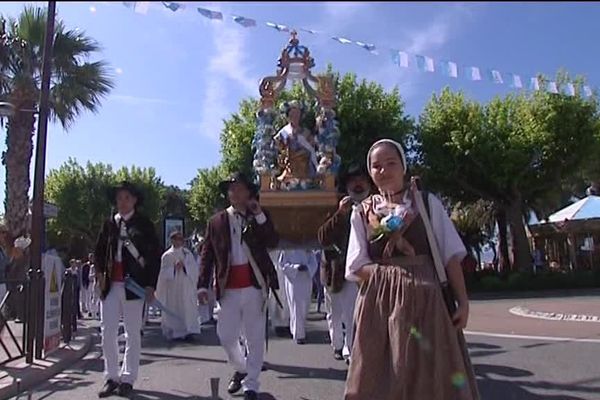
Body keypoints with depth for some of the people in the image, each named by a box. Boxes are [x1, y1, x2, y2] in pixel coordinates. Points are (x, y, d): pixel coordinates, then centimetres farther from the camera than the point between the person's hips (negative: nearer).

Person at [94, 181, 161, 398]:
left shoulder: (144, 224, 0)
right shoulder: (109, 223, 10)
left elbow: (155, 255, -1)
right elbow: (99, 250, 18)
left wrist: (151, 285, -7)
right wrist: (99, 273, 2)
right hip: (110, 285, 3)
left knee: (132, 334, 5)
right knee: (107, 332, 3)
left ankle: (127, 379, 17)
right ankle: (111, 377, 17)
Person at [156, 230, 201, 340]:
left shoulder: (188, 253, 8)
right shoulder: (167, 255, 1)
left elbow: (195, 268, 1)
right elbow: (164, 272, -3)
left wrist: (184, 266, -14)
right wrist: (174, 268, -18)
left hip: (186, 287, 2)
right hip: (172, 287, -2)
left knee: (187, 308, -1)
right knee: (173, 310, -1)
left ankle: (188, 330, 5)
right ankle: (174, 332, 8)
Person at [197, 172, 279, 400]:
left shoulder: (259, 218, 5)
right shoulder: (217, 221, 6)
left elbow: (273, 243, -11)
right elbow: (207, 255, 4)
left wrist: (259, 216, -16)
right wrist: (203, 286, -3)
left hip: (255, 286, -1)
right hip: (228, 288, 1)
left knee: (255, 338, 5)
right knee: (226, 336, 7)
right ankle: (240, 369, 36)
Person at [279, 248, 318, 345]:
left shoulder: (308, 250, 8)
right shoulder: (287, 250, -4)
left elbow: (314, 263, 4)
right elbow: (283, 264, -7)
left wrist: (306, 267, -17)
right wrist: (296, 267, -21)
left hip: (306, 280, 5)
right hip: (293, 280, -5)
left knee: (305, 307, 11)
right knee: (297, 307, -5)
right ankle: (298, 335, 1)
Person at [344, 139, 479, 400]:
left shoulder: (427, 203, 4)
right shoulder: (362, 213, 6)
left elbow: (450, 255, 2)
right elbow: (356, 267, 1)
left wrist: (463, 301, -5)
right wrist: (387, 272, -12)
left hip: (425, 300, 0)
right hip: (380, 304, 1)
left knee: (431, 377, 4)